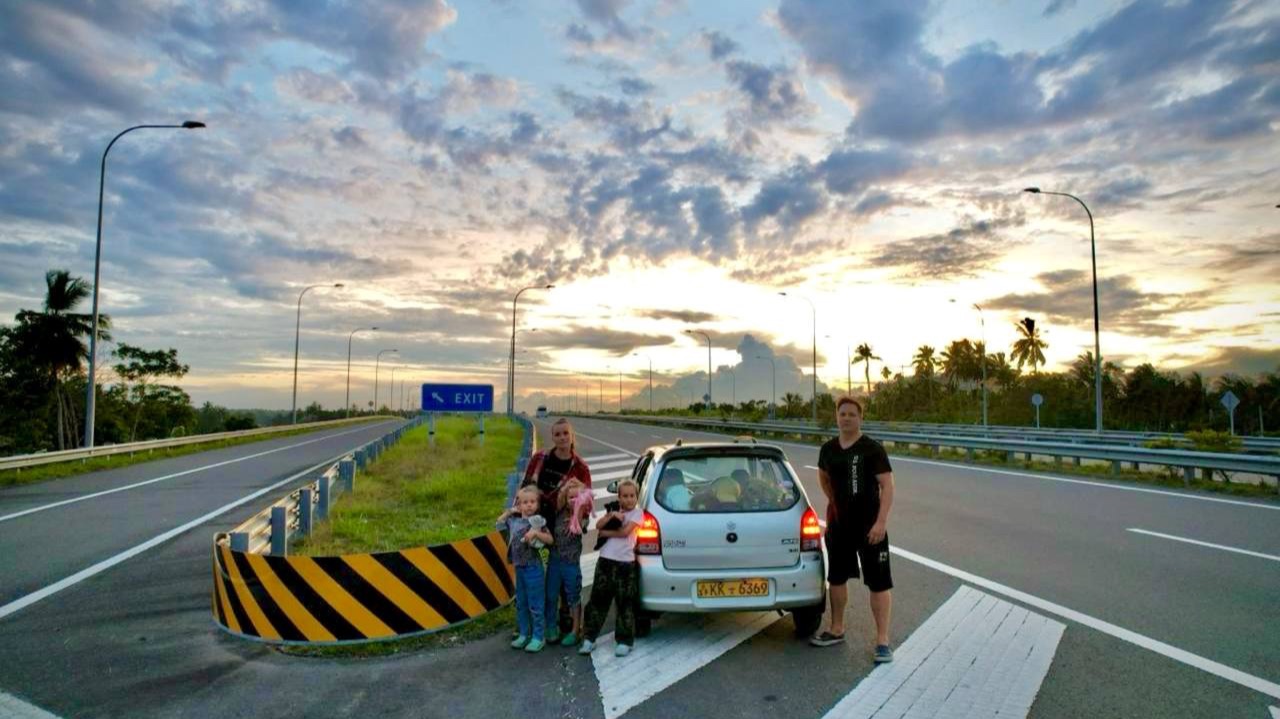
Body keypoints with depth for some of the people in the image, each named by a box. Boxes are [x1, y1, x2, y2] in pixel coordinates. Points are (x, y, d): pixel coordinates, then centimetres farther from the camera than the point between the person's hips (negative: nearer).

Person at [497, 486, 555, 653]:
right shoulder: (514, 520, 5)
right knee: (521, 604, 16)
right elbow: (499, 521, 25)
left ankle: (538, 637, 11)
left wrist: (536, 533, -29)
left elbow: (550, 539, -16)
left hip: (533, 567, -6)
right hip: (519, 567, 7)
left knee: (535, 604, 1)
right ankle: (524, 634, 29)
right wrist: (510, 511, 11)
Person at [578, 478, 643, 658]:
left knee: (625, 604, 2)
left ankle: (625, 641, 13)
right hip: (605, 560, 4)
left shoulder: (638, 512, -1)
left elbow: (625, 531, -15)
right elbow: (598, 525, -1)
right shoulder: (614, 510, 13)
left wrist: (606, 532, -5)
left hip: (625, 563, -4)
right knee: (597, 600, 7)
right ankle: (589, 638, 15)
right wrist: (612, 515, -16)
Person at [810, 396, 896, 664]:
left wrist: (881, 522, -21)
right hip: (838, 525, 6)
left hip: (869, 526, -5)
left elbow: (887, 485, -15)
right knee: (837, 578, 16)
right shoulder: (828, 450, 5)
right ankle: (837, 630, 32)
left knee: (879, 582, -1)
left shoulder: (872, 449, -11)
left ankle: (882, 640, 9)